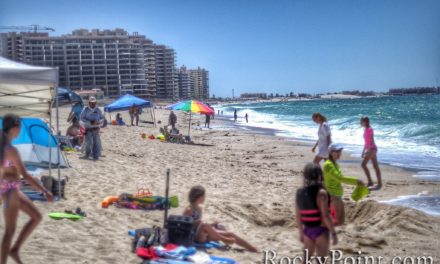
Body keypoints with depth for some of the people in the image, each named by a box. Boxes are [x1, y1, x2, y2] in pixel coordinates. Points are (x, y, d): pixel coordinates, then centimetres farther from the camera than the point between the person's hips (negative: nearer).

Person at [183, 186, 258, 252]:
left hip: (203, 235, 8)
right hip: (194, 236, -8)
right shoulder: (189, 210, -14)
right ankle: (223, 239, -23)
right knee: (204, 226, -40)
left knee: (230, 234, -3)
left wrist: (210, 226, 5)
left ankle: (254, 250, -1)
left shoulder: (199, 208, 11)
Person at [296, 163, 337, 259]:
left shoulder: (300, 193, 0)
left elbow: (298, 216, 6)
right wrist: (333, 233, -12)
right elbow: (325, 216, -20)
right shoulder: (321, 193, -18)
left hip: (307, 231, 5)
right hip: (321, 231, -5)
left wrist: (301, 232, 16)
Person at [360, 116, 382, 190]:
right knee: (375, 166, 8)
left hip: (372, 148, -9)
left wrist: (369, 150, -24)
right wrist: (363, 151, 22)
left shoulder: (369, 129, -13)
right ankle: (379, 183, 9)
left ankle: (370, 181, -7)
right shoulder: (366, 129, 14)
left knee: (363, 164, -11)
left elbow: (372, 141, -19)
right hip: (370, 149, 9)